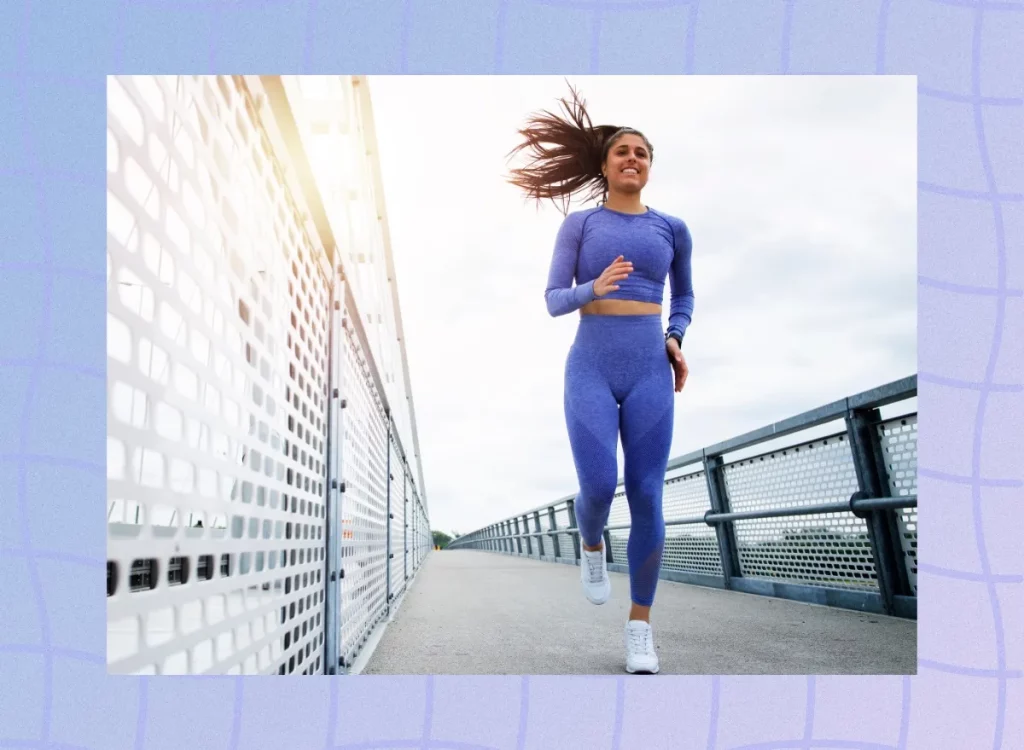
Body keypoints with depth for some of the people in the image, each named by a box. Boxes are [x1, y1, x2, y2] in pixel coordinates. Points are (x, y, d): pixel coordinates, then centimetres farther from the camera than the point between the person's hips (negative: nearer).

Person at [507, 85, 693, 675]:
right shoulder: (579, 224, 8)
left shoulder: (672, 228, 12)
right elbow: (554, 301, 2)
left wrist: (676, 341, 5)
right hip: (590, 370, -1)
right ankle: (592, 546, 22)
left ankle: (640, 625, 9)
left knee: (647, 498, -6)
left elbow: (683, 294, 26)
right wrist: (596, 287, -21)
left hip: (649, 372, 1)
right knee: (599, 488, -15)